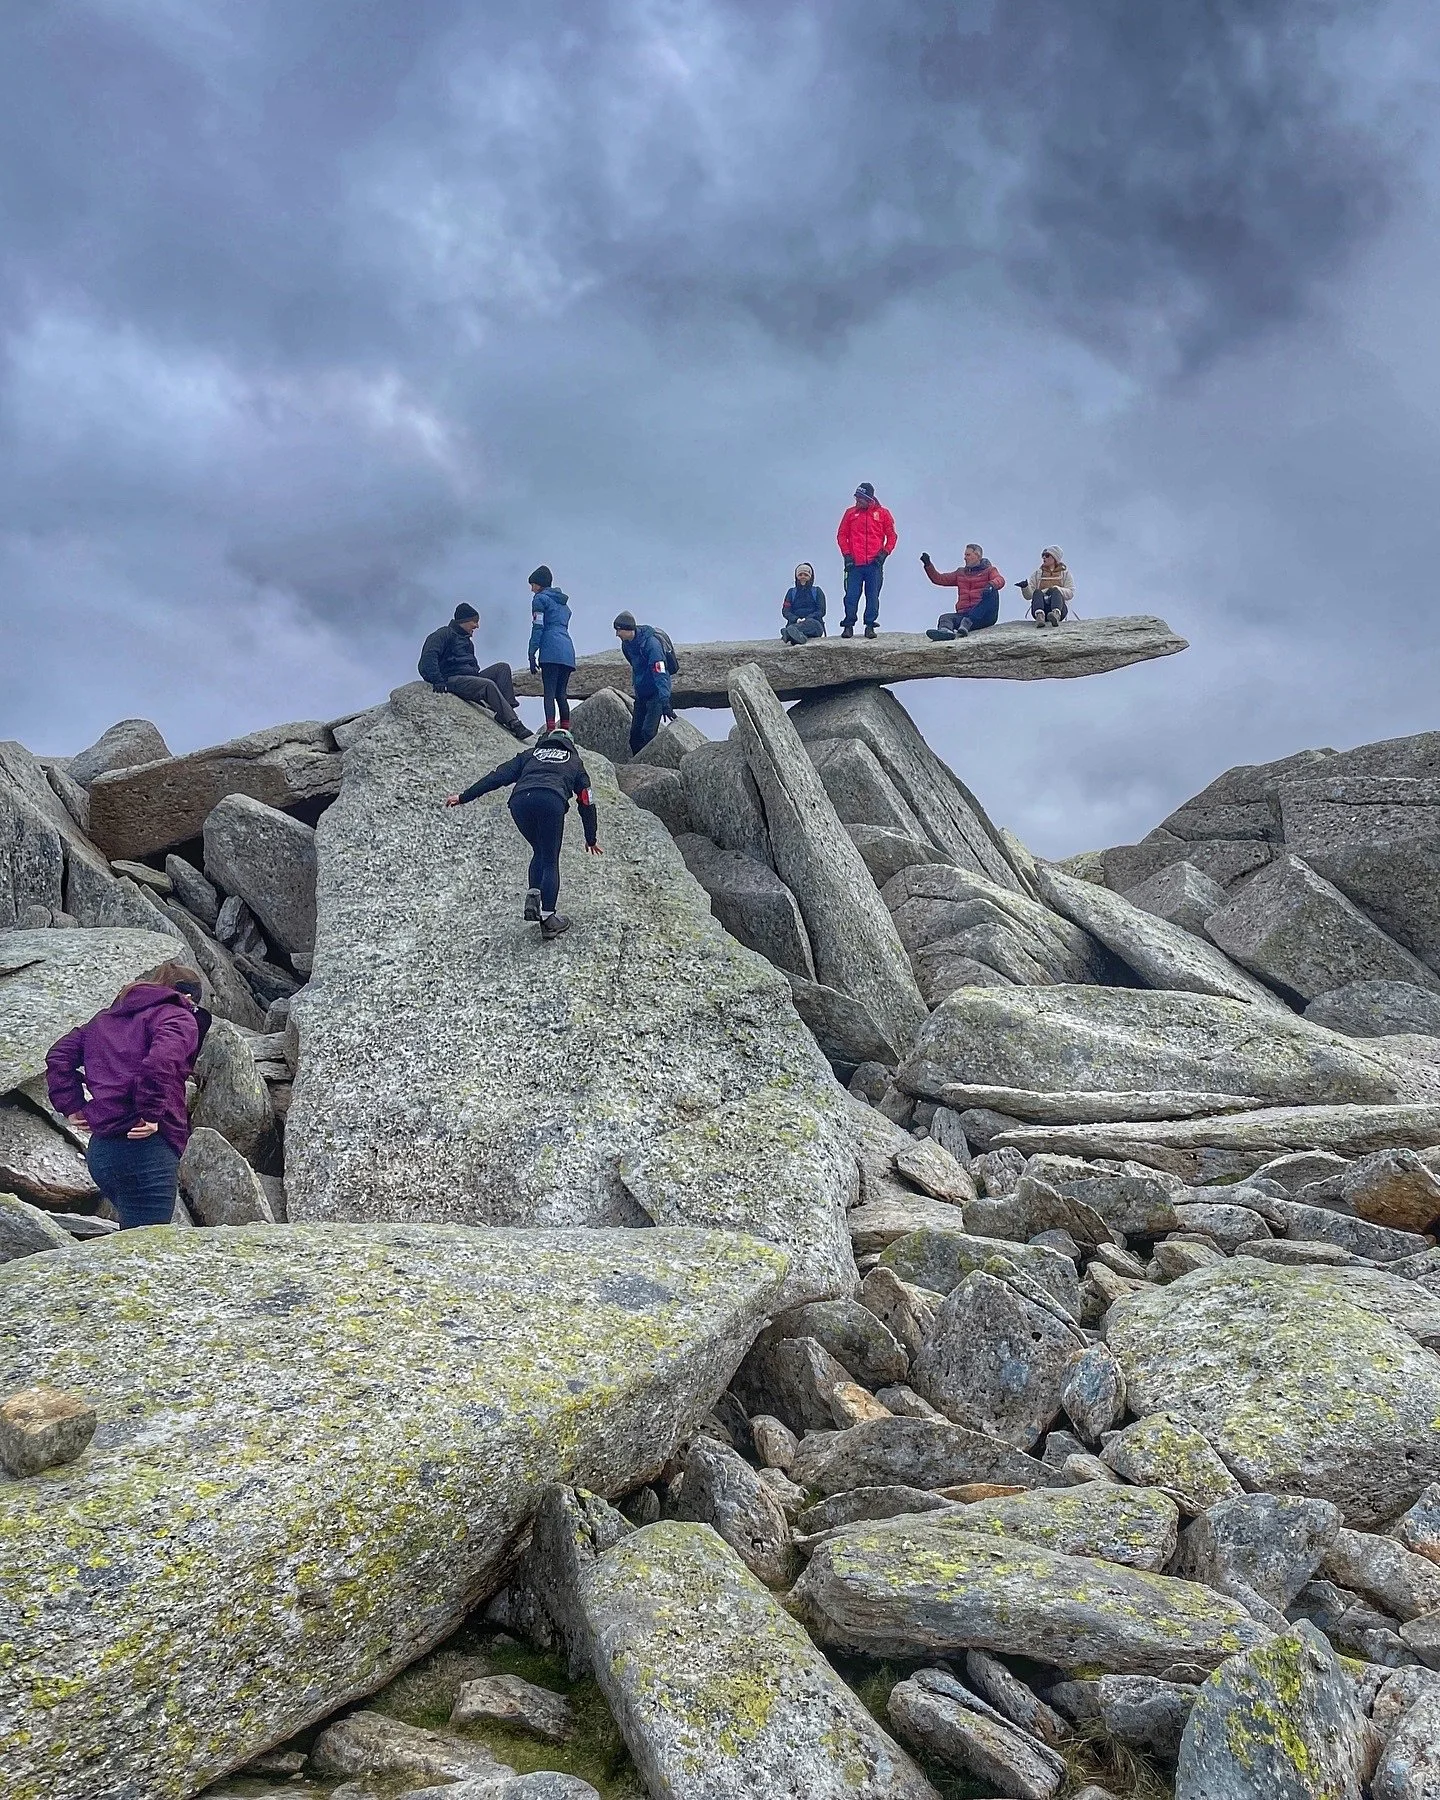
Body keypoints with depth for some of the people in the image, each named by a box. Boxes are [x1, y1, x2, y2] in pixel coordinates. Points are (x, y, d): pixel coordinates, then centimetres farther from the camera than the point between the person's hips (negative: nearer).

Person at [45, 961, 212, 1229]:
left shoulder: (104, 1019, 24)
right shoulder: (178, 1017, -1)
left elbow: (59, 1055, 21)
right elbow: (160, 1061, -22)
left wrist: (72, 1106, 15)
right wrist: (151, 1114, -16)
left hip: (100, 1149, 8)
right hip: (145, 1147, -8)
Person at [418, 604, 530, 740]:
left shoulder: (467, 640, 28)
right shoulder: (445, 634, -1)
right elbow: (429, 656, -15)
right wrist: (438, 681, -25)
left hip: (470, 676, 9)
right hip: (453, 680, -9)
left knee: (503, 667, -6)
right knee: (488, 685, -31)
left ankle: (509, 708, -23)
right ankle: (514, 724, -36)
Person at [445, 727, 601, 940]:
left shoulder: (529, 755, 36)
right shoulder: (575, 762, 34)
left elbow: (499, 776, 24)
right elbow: (587, 803, 32)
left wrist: (464, 797, 23)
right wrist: (591, 839, 41)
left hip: (520, 800, 2)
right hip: (552, 801, -2)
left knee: (539, 852, 25)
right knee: (550, 861, 9)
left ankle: (532, 899, 8)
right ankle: (548, 918, 3)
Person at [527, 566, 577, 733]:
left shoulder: (540, 598, 5)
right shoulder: (563, 602, 29)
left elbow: (538, 628, -4)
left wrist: (532, 655, -6)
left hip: (551, 651, -7)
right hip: (568, 652, 7)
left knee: (550, 692, -14)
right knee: (561, 694, 8)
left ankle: (550, 730, -25)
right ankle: (566, 731, 3)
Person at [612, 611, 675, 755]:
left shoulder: (651, 643, -25)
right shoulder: (626, 643, 0)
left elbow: (660, 673, -32)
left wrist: (665, 702, -38)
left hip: (656, 693, -8)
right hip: (641, 693, 8)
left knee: (648, 732, -18)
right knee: (635, 733, 6)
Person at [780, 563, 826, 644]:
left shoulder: (817, 591, 20)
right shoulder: (792, 592, 24)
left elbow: (821, 611, 7)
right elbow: (786, 611, 11)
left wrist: (807, 619, -13)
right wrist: (796, 619, -13)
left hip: (814, 623, -1)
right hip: (795, 623, 1)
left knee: (810, 622, -39)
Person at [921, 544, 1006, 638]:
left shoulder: (989, 570, 9)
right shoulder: (961, 573, 23)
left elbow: (1000, 580, -12)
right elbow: (940, 579, 20)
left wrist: (991, 585, -35)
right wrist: (928, 565, 8)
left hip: (984, 615, -4)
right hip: (963, 614, 4)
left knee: (992, 592, -31)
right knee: (945, 617, -22)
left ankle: (966, 623, -45)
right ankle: (945, 631, -60)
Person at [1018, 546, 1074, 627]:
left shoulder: (1065, 573, 20)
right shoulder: (1037, 574, 24)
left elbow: (1070, 593, 4)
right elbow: (1029, 596, 11)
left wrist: (1056, 589, -12)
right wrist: (1025, 587, -11)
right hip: (1040, 607, 1)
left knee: (1056, 591, -31)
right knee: (1037, 592, -29)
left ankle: (1056, 614, -64)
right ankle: (1040, 615, -59)